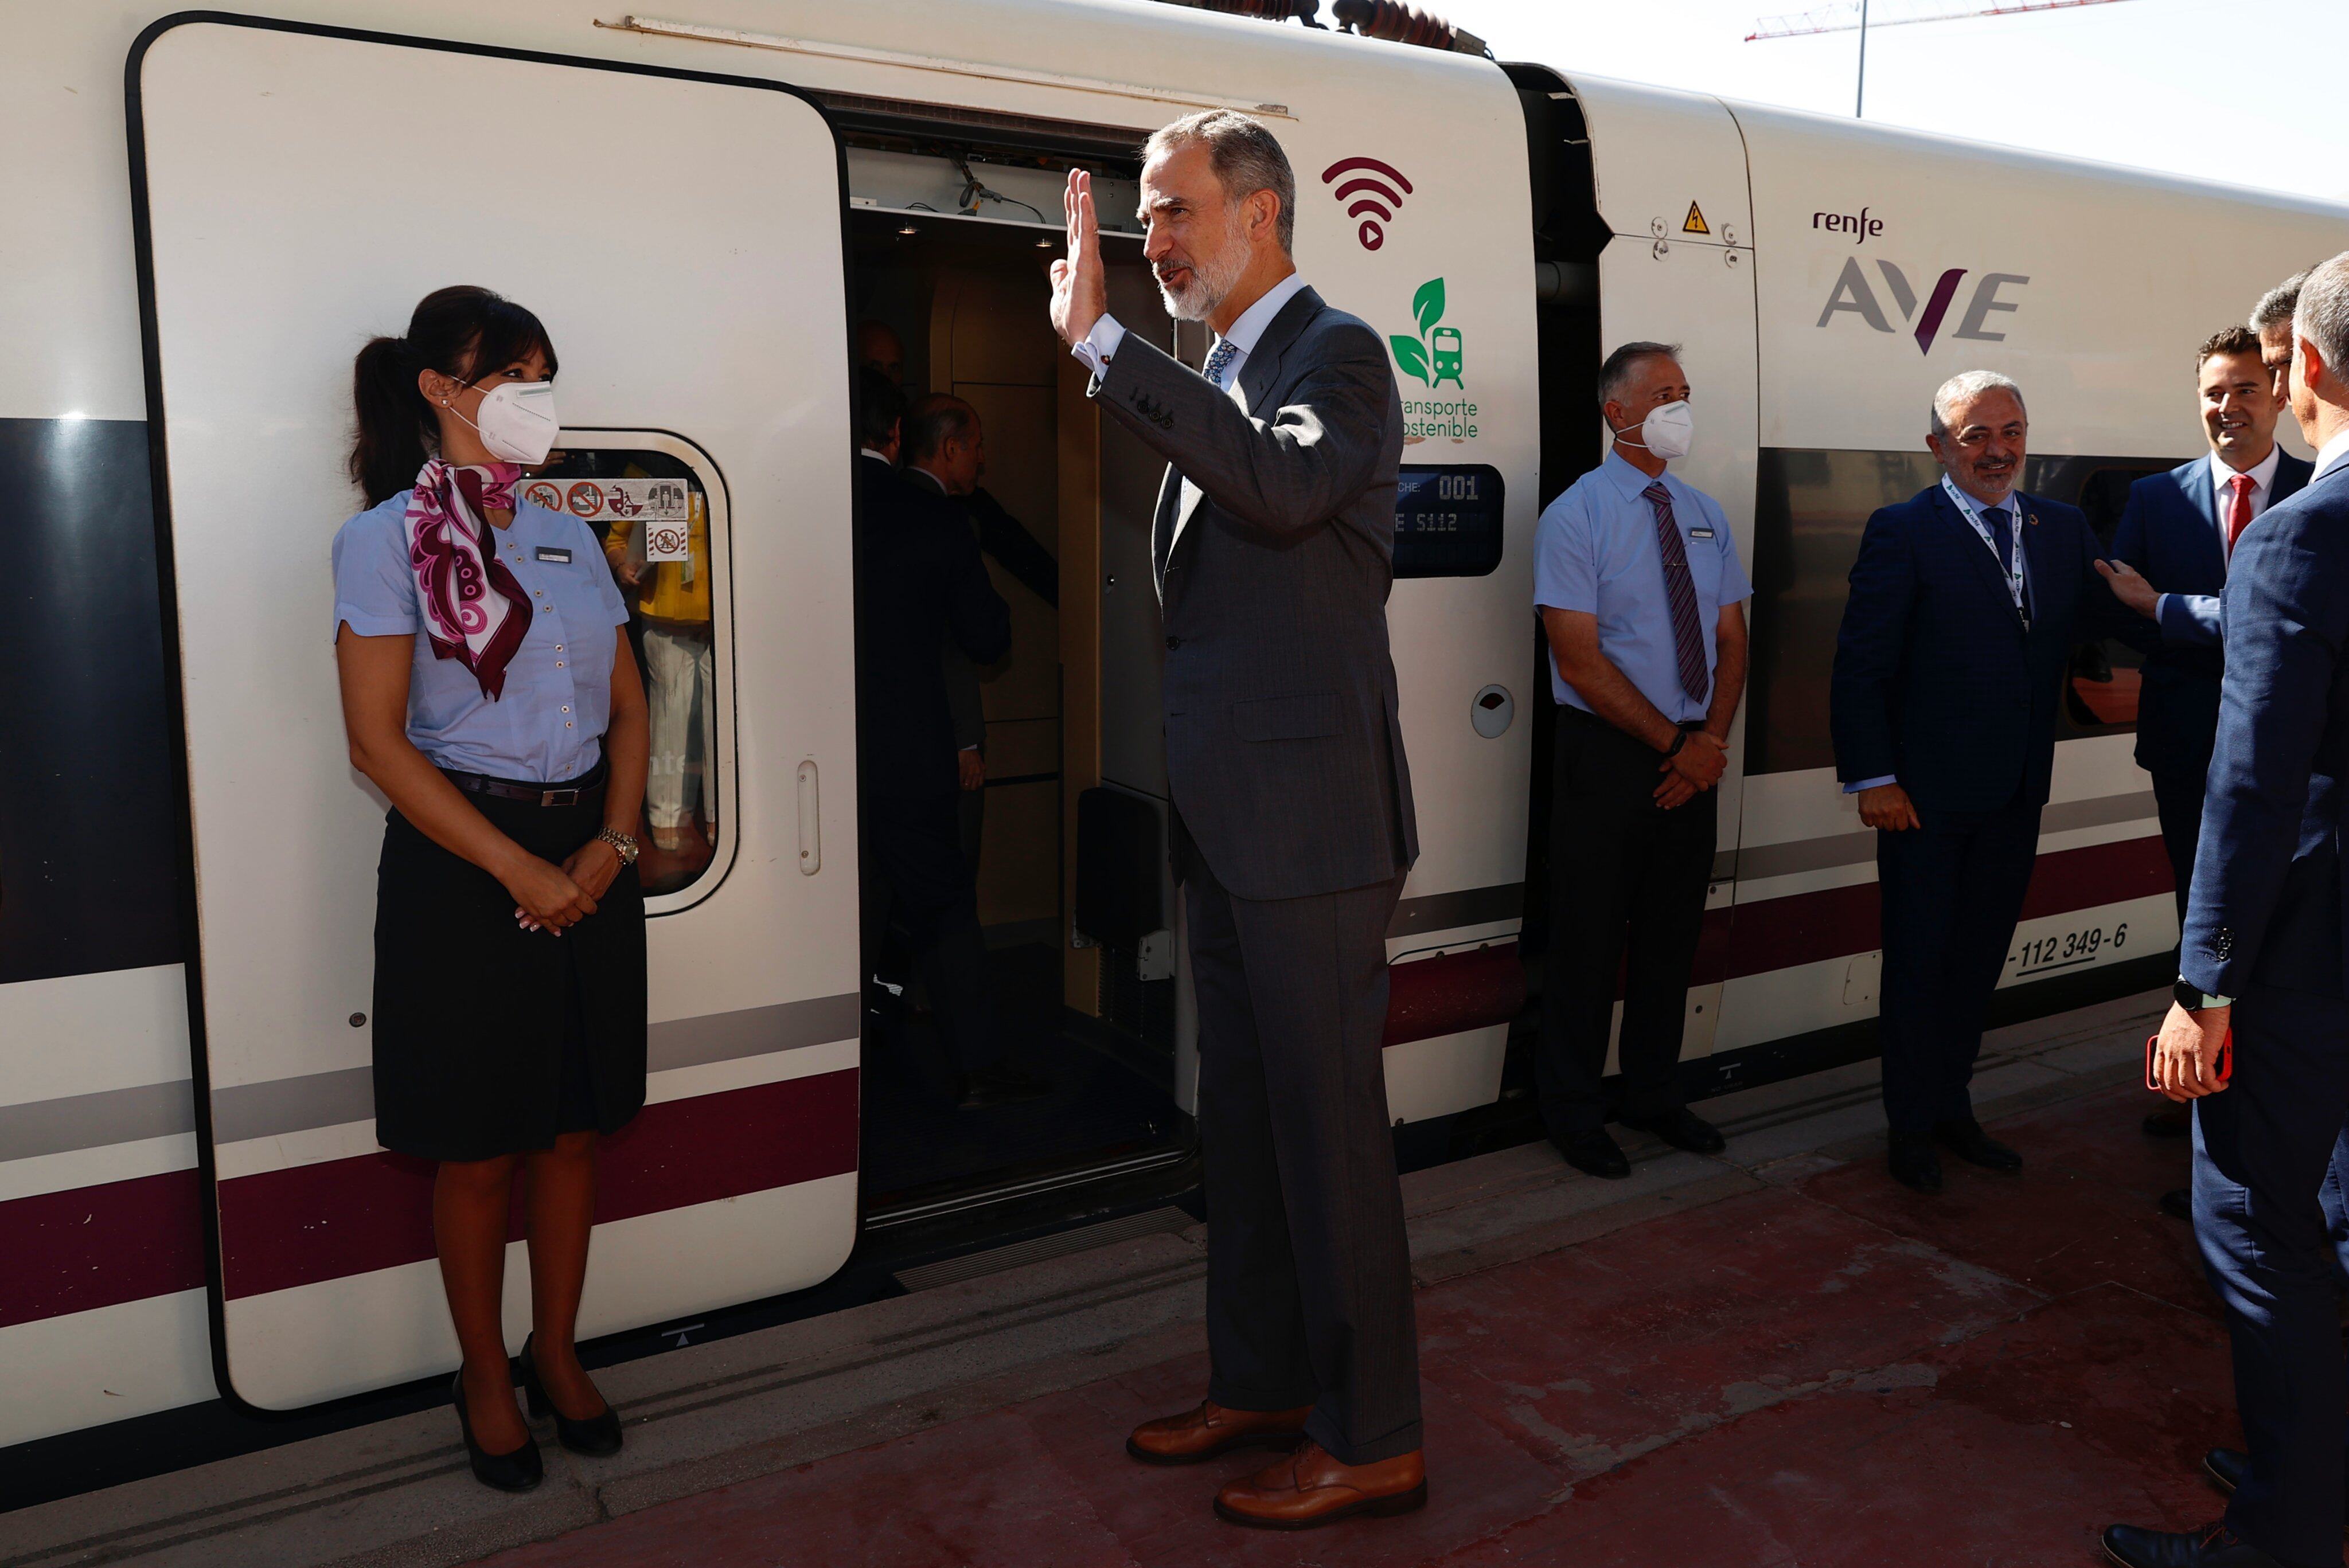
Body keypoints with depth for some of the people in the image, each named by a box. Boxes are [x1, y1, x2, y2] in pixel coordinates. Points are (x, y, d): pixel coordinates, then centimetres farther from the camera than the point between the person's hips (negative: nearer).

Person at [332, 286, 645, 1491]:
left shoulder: (570, 538, 11)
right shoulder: (387, 539, -6)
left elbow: (628, 707, 12)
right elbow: (378, 740, -11)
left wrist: (612, 845, -4)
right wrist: (519, 869, -15)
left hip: (590, 857, 5)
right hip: (463, 862, -5)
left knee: (576, 1127, 12)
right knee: (479, 1152, 6)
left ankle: (556, 1353, 29)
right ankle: (484, 1375, 25)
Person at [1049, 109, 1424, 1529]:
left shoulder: (1336, 353, -8)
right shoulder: (1216, 377, 18)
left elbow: (1286, 483, -30)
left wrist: (1103, 342, -29)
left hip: (1311, 819, -9)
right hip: (1231, 822, 9)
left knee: (1328, 1127, -1)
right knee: (1245, 1119, 16)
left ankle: (1370, 1440, 14)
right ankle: (1261, 1386, 31)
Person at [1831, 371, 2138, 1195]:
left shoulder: (2063, 529, 9)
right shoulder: (1902, 531, -9)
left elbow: (2106, 621, 5)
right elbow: (1860, 666, -11)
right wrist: (1872, 779, -15)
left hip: (2015, 793, 5)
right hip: (1927, 794, -5)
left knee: (1979, 958, 16)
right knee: (1919, 962, 7)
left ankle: (1951, 1107, 32)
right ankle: (1913, 1127, 22)